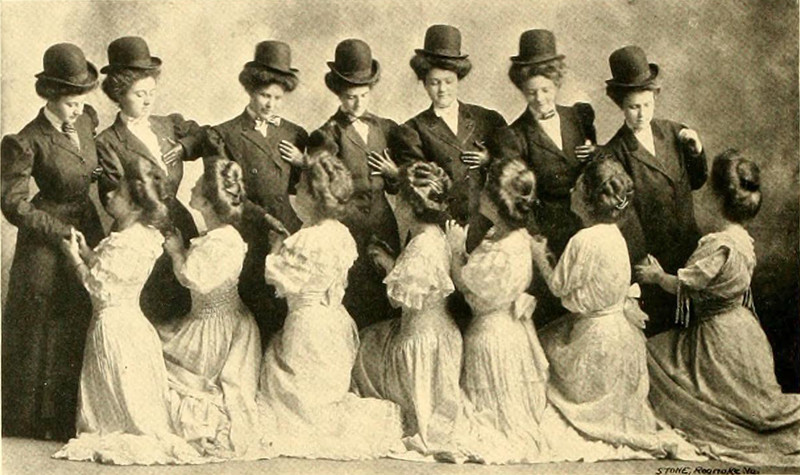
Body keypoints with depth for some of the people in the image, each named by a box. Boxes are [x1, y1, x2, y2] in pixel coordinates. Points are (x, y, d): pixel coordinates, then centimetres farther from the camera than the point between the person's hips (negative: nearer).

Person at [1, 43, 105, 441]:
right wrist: (63, 232, -19)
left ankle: (73, 415, 23)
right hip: (46, 244, -6)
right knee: (44, 331, 5)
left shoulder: (87, 120, 2)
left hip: (89, 232, 6)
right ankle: (38, 419, 19)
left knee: (82, 327, 11)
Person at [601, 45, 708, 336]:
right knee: (655, 328, 5)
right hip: (649, 253, -5)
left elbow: (696, 182, 14)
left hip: (687, 246, 5)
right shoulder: (615, 153, -14)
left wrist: (696, 151, -4)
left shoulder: (672, 133, 1)